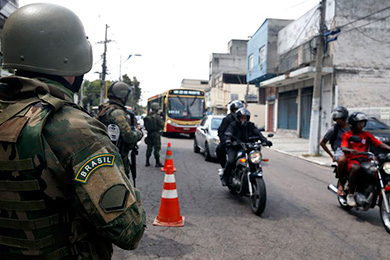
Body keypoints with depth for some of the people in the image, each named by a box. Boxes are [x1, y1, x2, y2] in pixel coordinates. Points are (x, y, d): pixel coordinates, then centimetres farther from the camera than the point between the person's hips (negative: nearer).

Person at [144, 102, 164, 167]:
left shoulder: (147, 116, 3)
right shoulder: (157, 116, -15)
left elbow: (145, 125, 10)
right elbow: (162, 125, -11)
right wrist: (161, 119, 5)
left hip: (149, 133, 6)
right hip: (156, 133, -6)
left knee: (149, 148, 14)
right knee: (157, 148, 0)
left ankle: (147, 162, 20)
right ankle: (157, 163, 3)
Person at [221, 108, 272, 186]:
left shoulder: (250, 125, 11)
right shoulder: (233, 125, -1)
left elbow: (258, 133, -1)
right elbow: (227, 134, -16)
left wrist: (265, 140, -19)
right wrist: (228, 141, -39)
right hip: (234, 148, -3)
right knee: (231, 161, -27)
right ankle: (225, 178, -3)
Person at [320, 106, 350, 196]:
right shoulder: (333, 129, 5)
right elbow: (322, 143, 9)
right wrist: (331, 155, 2)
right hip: (339, 151, -4)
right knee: (342, 160, -41)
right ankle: (341, 184, -20)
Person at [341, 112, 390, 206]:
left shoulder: (366, 134, 17)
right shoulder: (347, 135, 7)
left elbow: (379, 144, 6)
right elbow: (343, 148, -10)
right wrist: (351, 150, -33)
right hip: (352, 160, -4)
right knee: (356, 168, -38)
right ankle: (350, 195, -27)